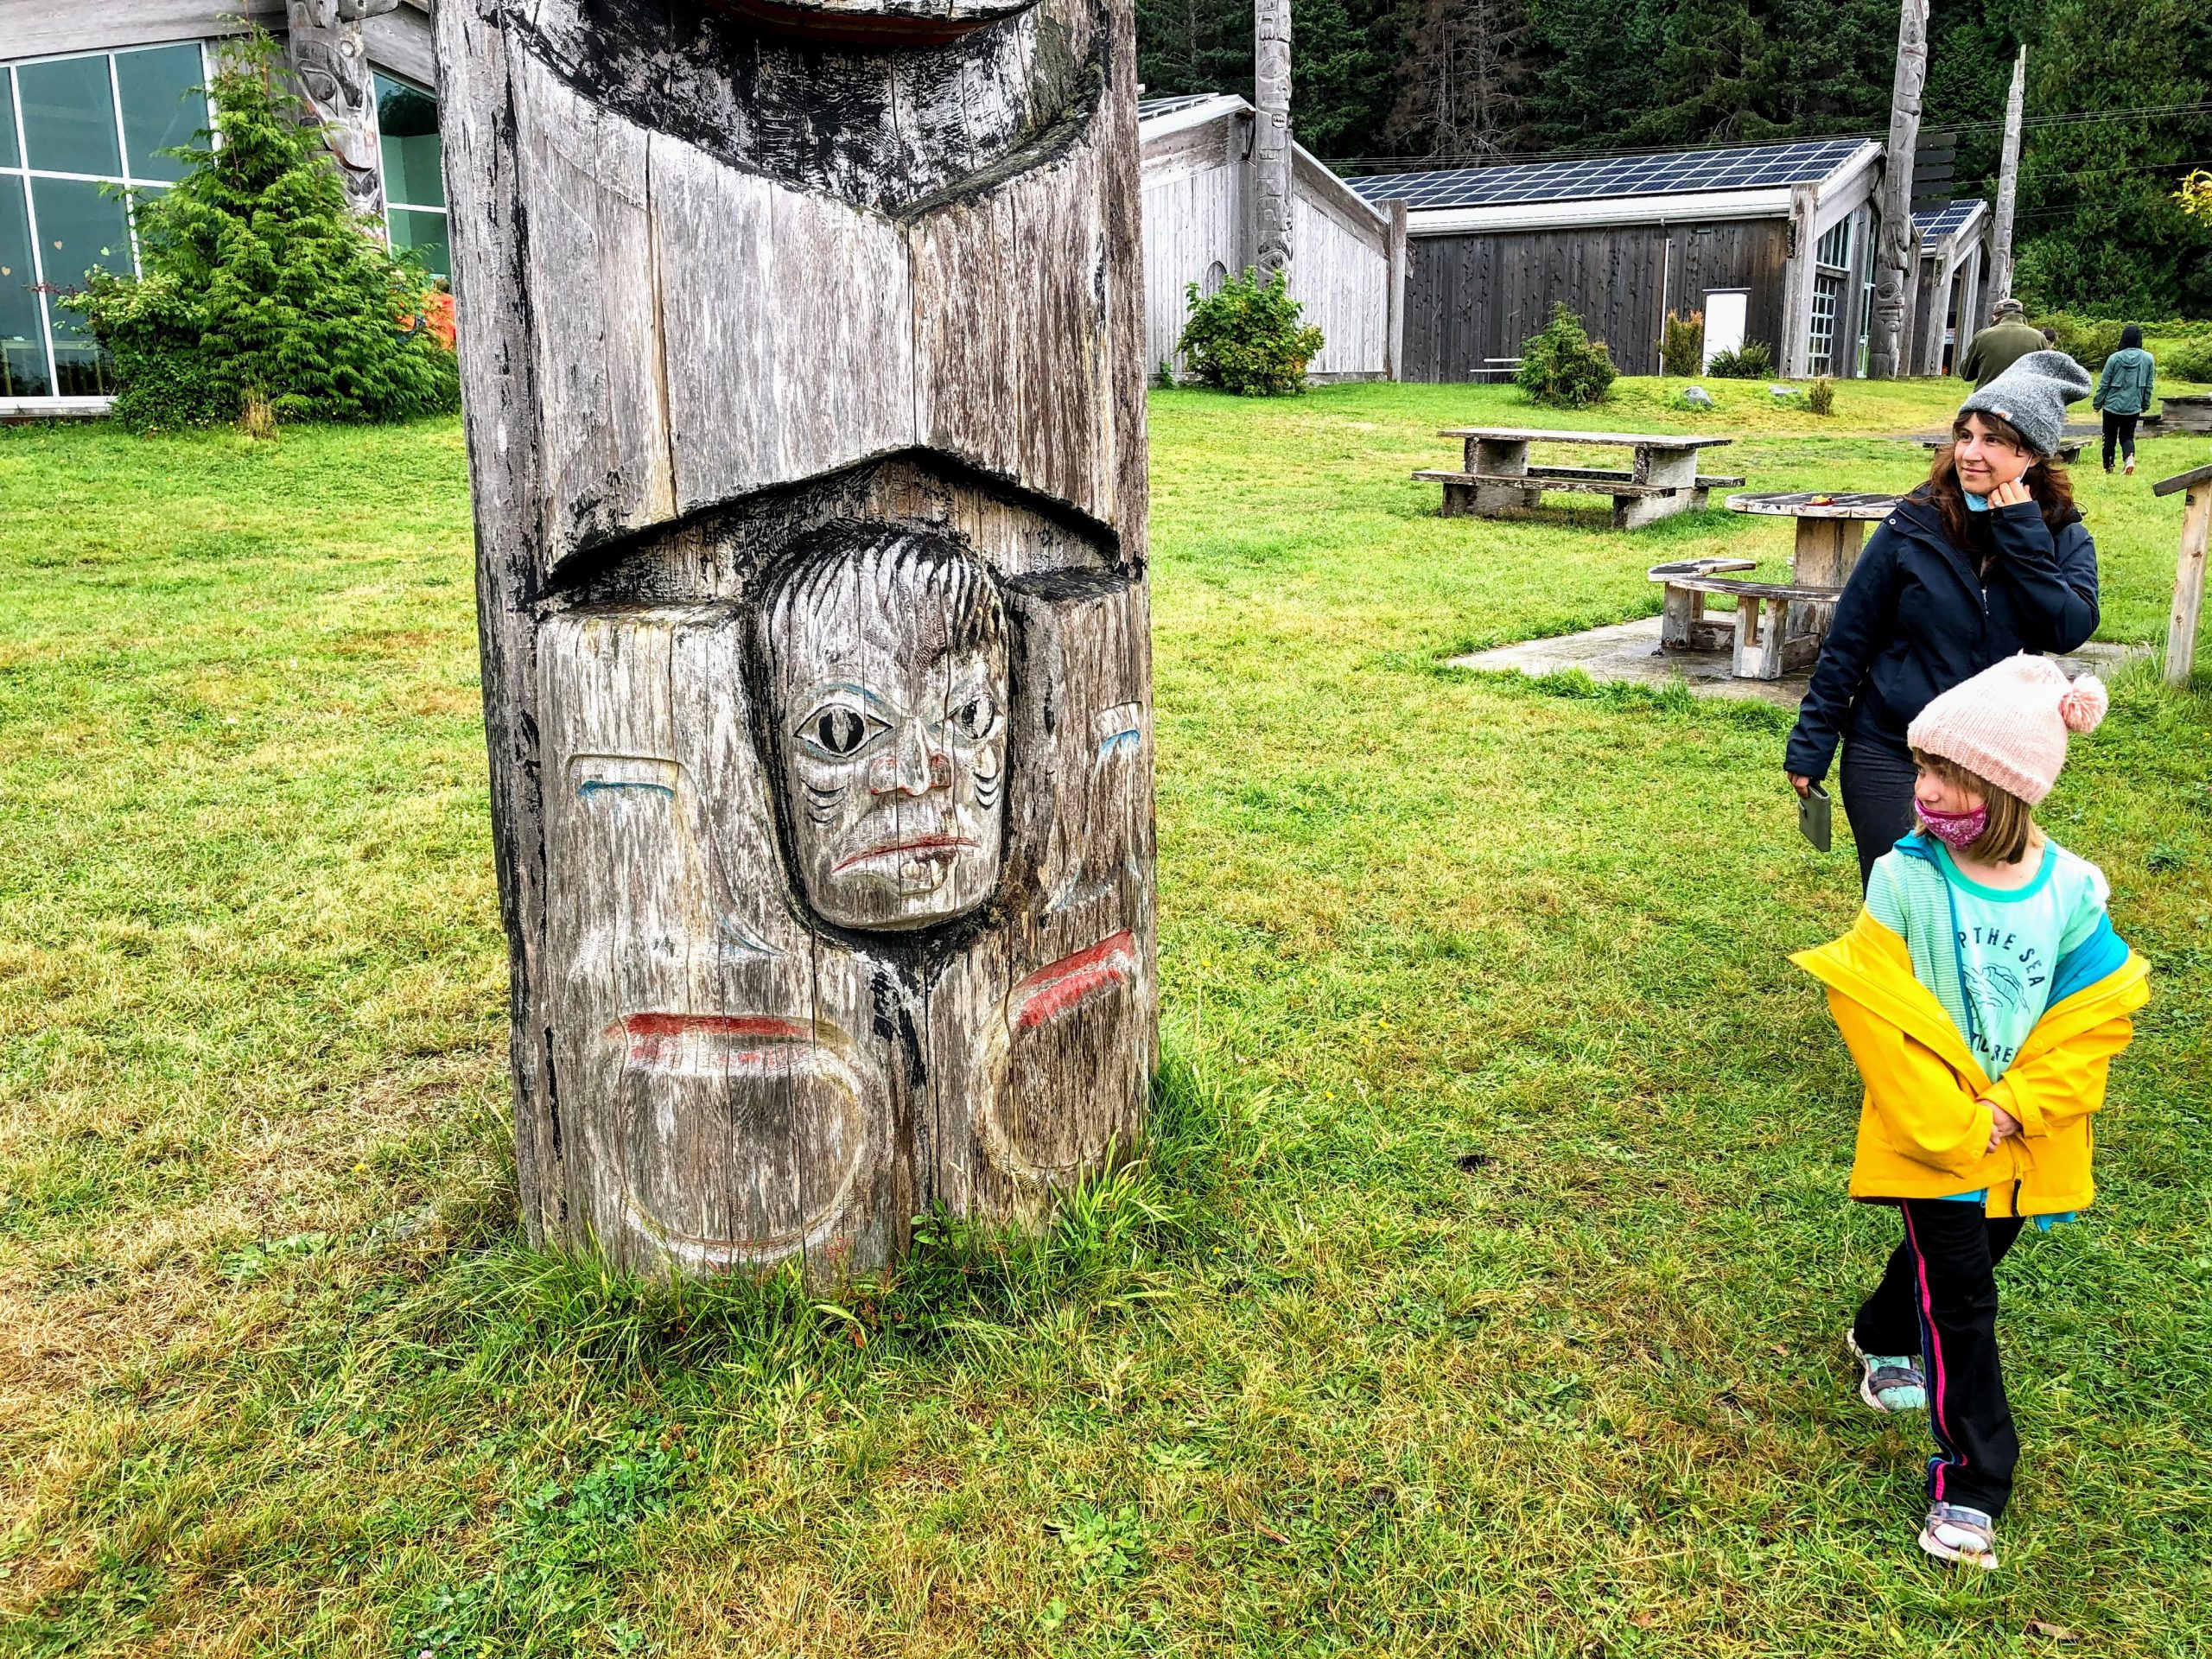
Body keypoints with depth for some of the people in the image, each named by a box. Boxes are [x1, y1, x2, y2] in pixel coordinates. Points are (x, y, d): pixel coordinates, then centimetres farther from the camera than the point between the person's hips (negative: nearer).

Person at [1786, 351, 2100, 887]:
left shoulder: (2063, 538, -1)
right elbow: (1848, 641, -4)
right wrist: (1811, 746, -4)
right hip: (1890, 757, -2)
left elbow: (2070, 629, -18)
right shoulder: (1914, 526, -8)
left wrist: (2021, 536, -19)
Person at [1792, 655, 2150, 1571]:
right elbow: (1877, 1011, -17)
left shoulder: (2070, 890, -10)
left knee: (1971, 1256, 23)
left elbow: (2094, 1016, -6)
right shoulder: (1906, 880, -17)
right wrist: (1952, 1124, -18)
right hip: (1932, 1135, -3)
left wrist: (2014, 1110, -15)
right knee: (1961, 1300, -1)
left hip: (2024, 1137, 4)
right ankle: (1971, 1482, 11)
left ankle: (1884, 1340, 52)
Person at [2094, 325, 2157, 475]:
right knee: (2127, 436, 13)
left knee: (2109, 437, 13)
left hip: (2112, 405, -2)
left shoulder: (2114, 358, -10)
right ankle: (2130, 457, -15)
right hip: (2134, 407, 2)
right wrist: (2145, 405, 15)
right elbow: (2149, 385, 3)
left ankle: (2108, 467, 17)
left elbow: (2104, 384, -6)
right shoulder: (2148, 359, -3)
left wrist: (2097, 404, 5)